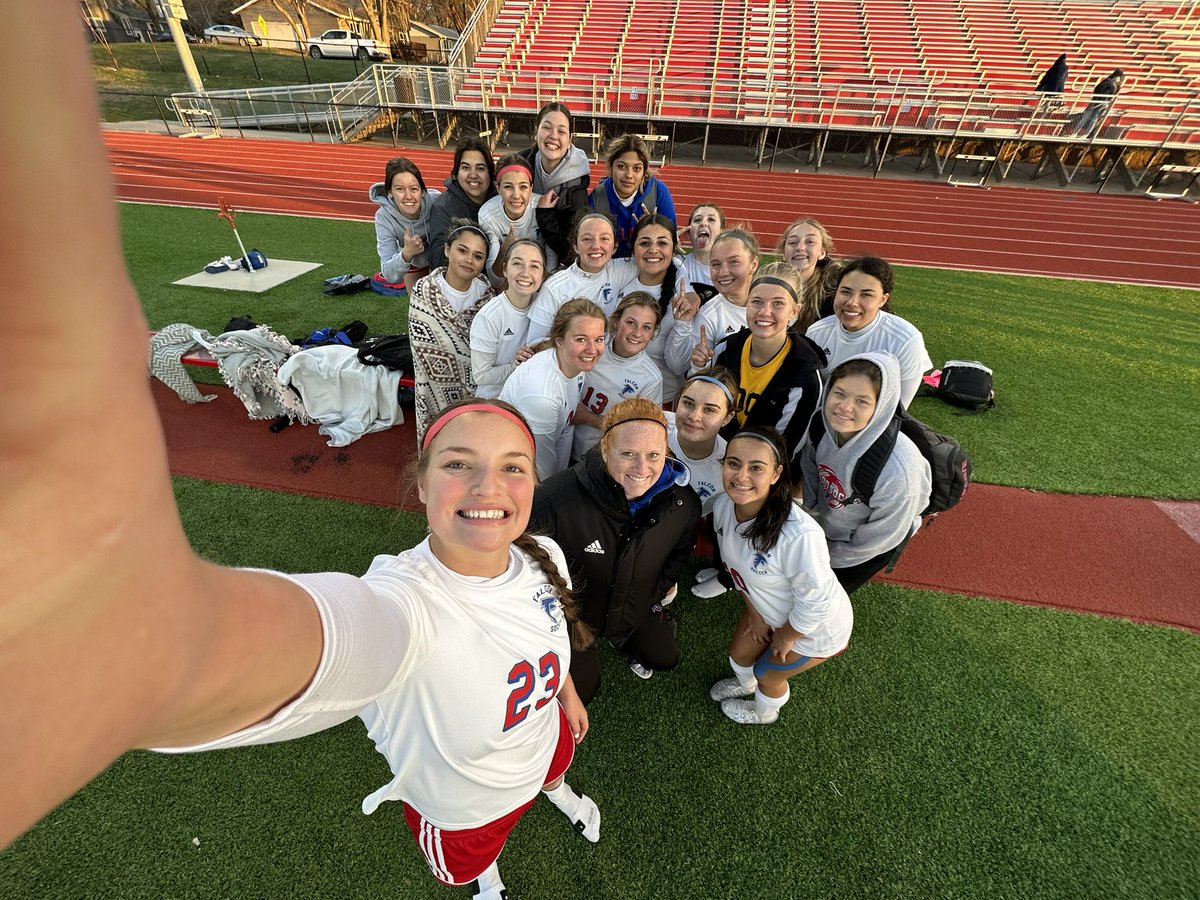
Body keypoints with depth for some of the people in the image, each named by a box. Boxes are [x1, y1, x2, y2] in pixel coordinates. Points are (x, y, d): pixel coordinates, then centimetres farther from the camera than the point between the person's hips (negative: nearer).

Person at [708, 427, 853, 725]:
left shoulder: (799, 535, -45)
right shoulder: (724, 505, -22)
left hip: (816, 629, -5)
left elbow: (816, 602, -29)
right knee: (739, 653, 25)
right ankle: (745, 684, 64)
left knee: (768, 675, 19)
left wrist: (785, 638, -12)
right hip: (766, 608, 5)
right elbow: (736, 565, -3)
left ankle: (764, 713, 57)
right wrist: (754, 612, 3)